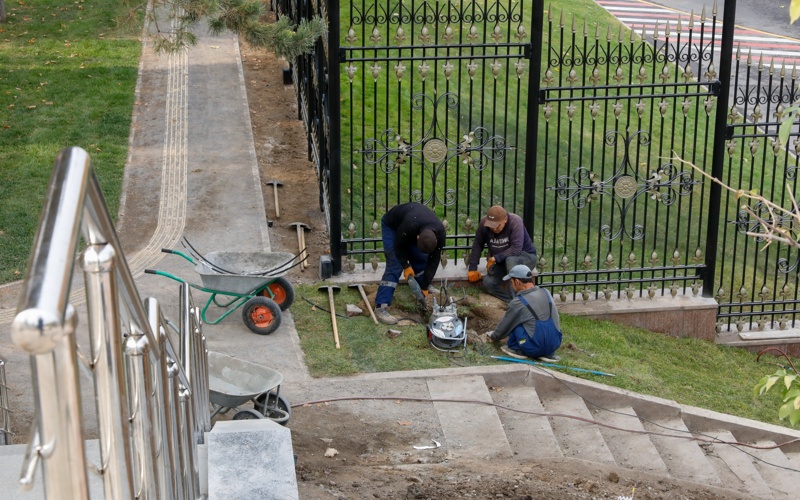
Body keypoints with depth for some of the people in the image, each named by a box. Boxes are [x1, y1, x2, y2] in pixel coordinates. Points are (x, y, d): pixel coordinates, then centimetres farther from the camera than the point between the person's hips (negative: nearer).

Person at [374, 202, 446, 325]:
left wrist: (425, 287, -16)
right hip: (392, 226, -5)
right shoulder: (409, 226, -45)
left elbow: (434, 260, -18)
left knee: (421, 260, 0)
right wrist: (406, 266, -15)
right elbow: (398, 246, -24)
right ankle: (380, 307, -22)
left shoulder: (439, 232, -29)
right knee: (395, 266, -17)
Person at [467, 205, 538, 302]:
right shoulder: (484, 223, -16)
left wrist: (495, 258, -33)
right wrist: (472, 269, -7)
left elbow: (516, 249, -34)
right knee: (488, 283, -20)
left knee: (510, 260, -38)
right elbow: (477, 246, -4)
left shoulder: (515, 221, -27)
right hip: (502, 261, 5)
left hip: (526, 257, -5)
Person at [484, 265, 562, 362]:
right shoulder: (546, 293, 5)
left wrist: (493, 337, 27)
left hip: (535, 349, -5)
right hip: (555, 345, 5)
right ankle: (549, 354, 17)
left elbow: (504, 325, 4)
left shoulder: (517, 303, -11)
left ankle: (515, 349, 12)